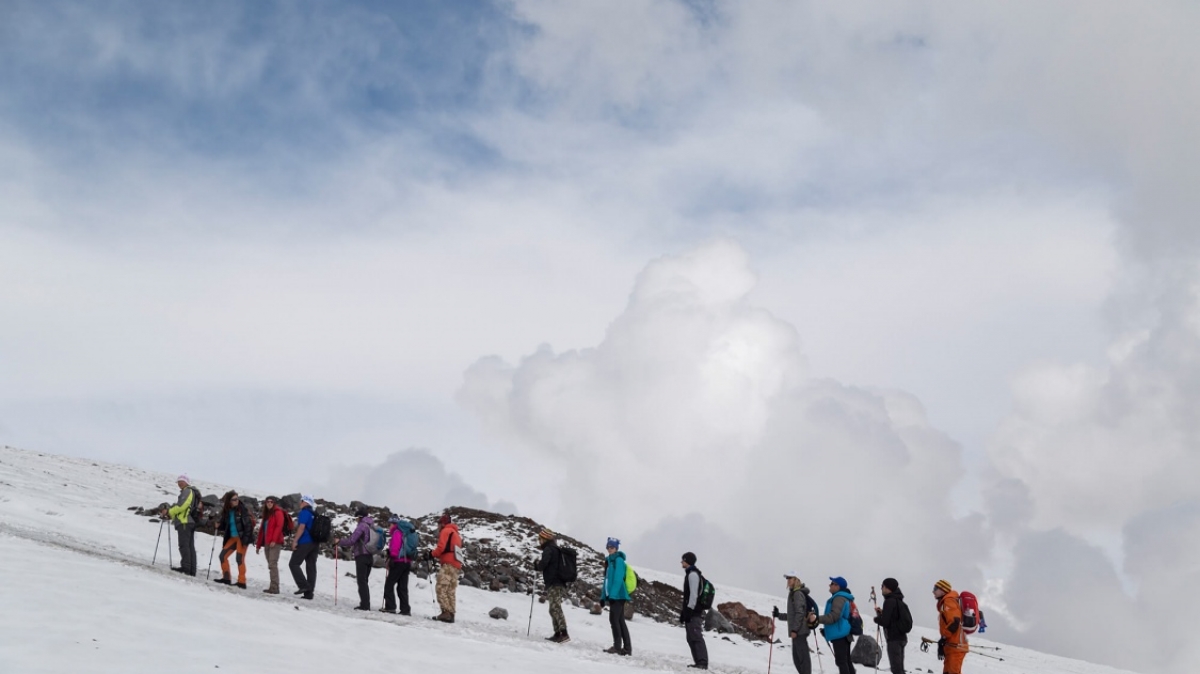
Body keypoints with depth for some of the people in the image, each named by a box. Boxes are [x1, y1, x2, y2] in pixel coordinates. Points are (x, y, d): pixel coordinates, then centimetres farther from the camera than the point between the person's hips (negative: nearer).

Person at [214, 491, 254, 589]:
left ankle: (242, 582, -8)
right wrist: (219, 526, -6)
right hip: (232, 537, 7)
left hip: (242, 537, -7)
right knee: (223, 555, 2)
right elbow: (225, 525, 16)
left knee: (240, 558, -11)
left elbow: (248, 524, -14)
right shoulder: (227, 511, 7)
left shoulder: (242, 509, -10)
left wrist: (246, 538, -19)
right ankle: (226, 578, 10)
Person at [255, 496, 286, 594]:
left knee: (272, 564, -16)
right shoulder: (266, 514, 23)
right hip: (267, 543, 8)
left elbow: (279, 526, -12)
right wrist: (258, 545, 19)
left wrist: (274, 540, -22)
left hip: (275, 543, -8)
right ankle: (273, 587, 7)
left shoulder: (278, 512, 0)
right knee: (270, 565, 6)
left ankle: (274, 587, -20)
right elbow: (262, 529, 23)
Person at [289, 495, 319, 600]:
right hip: (315, 544, 8)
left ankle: (303, 586, -14)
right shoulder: (315, 515, 18)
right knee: (311, 567, 5)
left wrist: (295, 540, -16)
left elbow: (301, 527, -17)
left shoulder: (304, 512, -7)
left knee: (293, 564, -2)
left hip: (304, 543, -8)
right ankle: (309, 592, 3)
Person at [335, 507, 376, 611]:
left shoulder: (362, 525, -11)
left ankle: (364, 605, -11)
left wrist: (339, 542, 0)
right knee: (364, 581, 14)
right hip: (370, 557, 8)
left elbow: (351, 541, -15)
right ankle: (366, 605, 12)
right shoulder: (372, 526, 13)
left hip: (362, 556, -8)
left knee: (362, 581, -6)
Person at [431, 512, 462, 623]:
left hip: (448, 564, -9)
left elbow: (441, 547, -11)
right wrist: (437, 556, 15)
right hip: (456, 566, 9)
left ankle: (446, 613, -23)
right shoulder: (457, 533, 28)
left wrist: (432, 554, 4)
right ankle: (450, 614, 3)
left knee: (442, 589, -13)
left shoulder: (446, 531, 2)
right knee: (450, 591, 8)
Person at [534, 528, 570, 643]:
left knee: (555, 608, -14)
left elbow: (542, 565, -17)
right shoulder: (555, 549, 21)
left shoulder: (548, 549, -8)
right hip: (558, 583, 10)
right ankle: (558, 634, 9)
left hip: (554, 585, -10)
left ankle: (564, 633, -23)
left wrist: (536, 563, 3)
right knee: (554, 609, 11)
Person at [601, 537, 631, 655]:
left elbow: (618, 579, -17)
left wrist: (612, 594, -24)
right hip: (612, 596, 9)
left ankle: (617, 647, -8)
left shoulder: (618, 560, -9)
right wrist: (603, 596, 19)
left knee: (614, 619, -10)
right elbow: (607, 579, 21)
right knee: (620, 621, 9)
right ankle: (627, 648, 11)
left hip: (617, 596, -9)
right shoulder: (609, 561, 18)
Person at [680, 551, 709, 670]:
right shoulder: (690, 574, 21)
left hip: (694, 612, -11)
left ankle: (702, 662, -19)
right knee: (691, 638, 9)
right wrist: (684, 612, 23)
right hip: (691, 611, 11)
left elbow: (694, 594, -18)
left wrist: (689, 610, -21)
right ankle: (699, 662, 9)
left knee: (696, 637, -14)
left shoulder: (693, 574, -11)